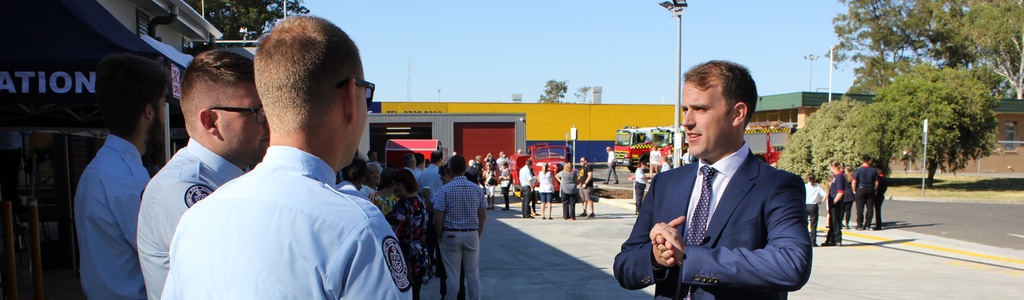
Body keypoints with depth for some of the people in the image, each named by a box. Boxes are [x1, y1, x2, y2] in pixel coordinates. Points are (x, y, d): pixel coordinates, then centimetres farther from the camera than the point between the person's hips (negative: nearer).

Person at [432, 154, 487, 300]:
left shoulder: (445, 190, -11)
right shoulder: (477, 189, -1)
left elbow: (438, 218, -13)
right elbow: (483, 216, 2)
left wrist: (440, 236, 2)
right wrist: (478, 234, 13)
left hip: (451, 235, -3)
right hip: (472, 234, 3)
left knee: (452, 274, 4)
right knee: (473, 272, 11)